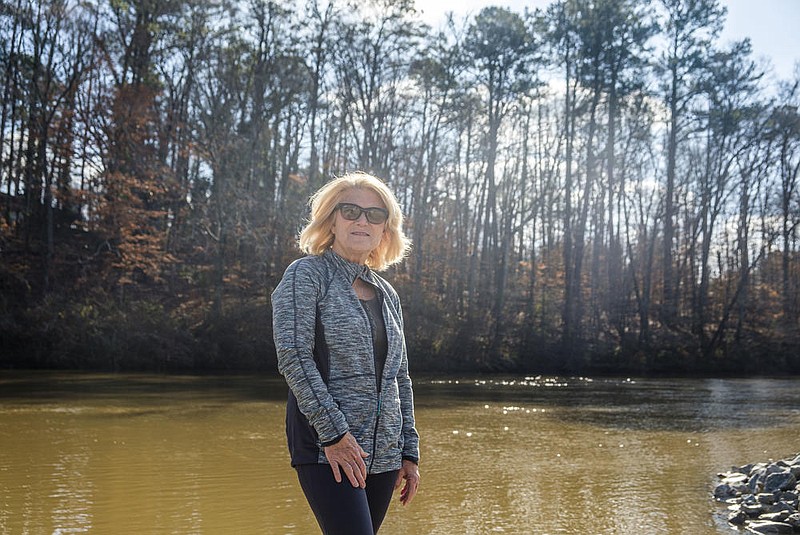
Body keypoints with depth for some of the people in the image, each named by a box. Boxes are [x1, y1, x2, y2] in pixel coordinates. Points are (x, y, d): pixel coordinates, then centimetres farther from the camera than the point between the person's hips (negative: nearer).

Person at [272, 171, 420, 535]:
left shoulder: (387, 294, 16)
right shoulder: (306, 274, -2)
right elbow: (293, 357, -13)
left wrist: (409, 452, 14)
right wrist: (334, 433, -18)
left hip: (384, 452, 6)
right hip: (325, 447, -6)